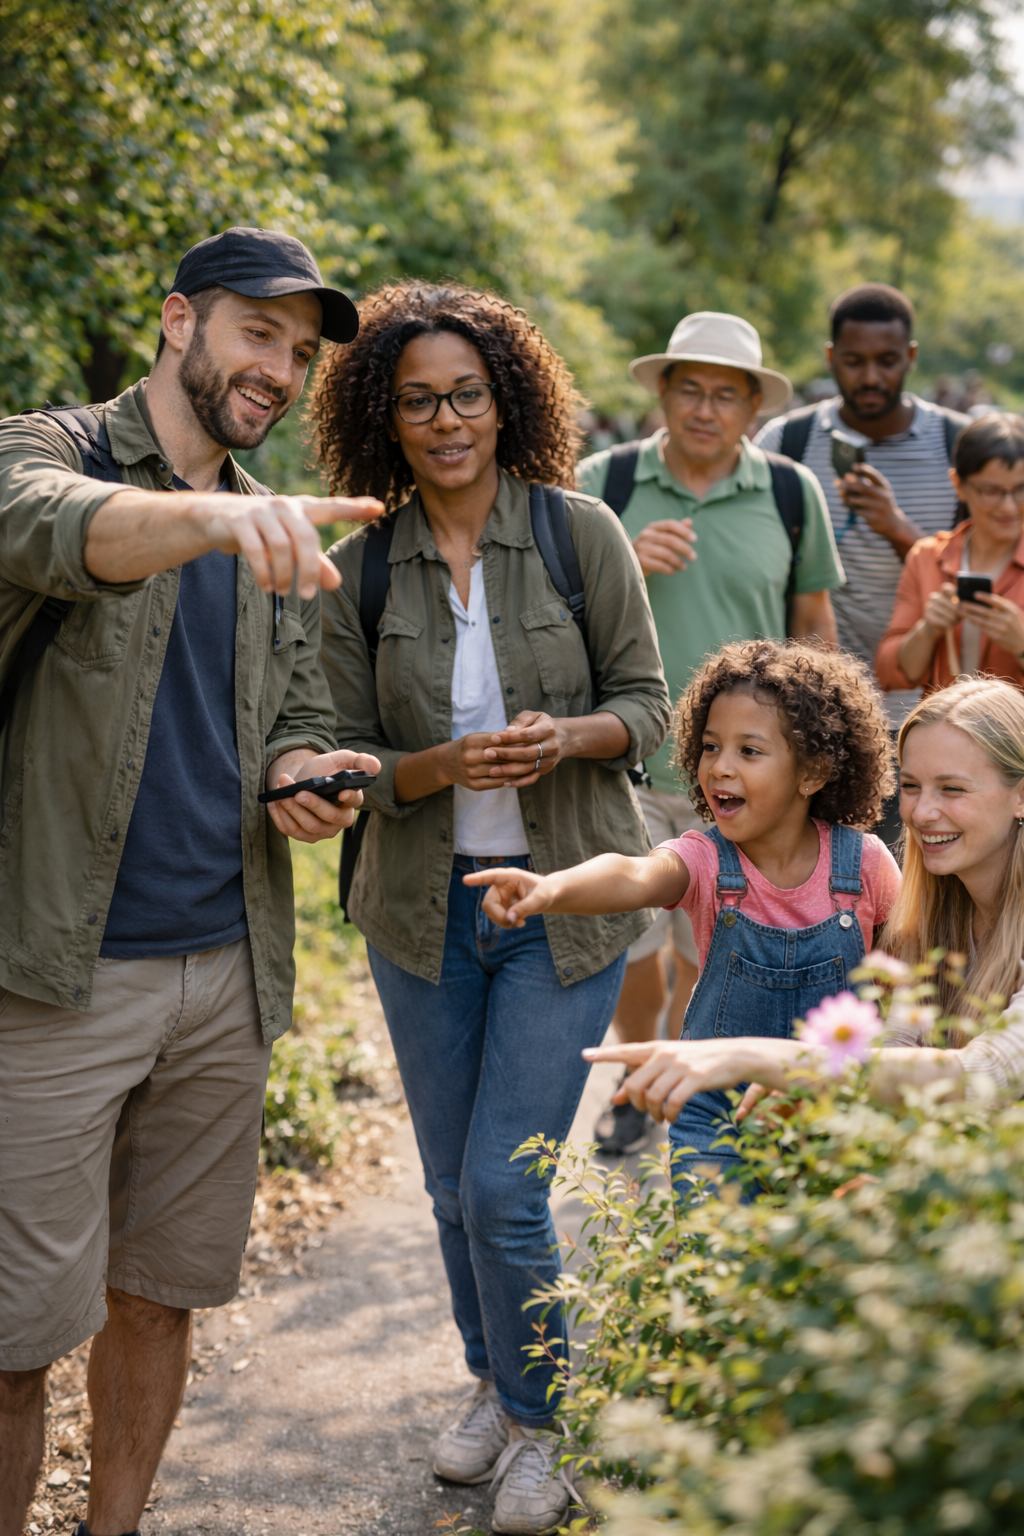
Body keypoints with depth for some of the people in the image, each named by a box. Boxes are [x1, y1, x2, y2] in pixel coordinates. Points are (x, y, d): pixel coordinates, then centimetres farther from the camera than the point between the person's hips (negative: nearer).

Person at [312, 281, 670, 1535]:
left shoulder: (581, 533, -7)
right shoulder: (359, 572, -3)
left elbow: (646, 703, -2)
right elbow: (345, 761, -1)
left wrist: (566, 738, -22)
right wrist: (446, 766, -20)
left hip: (562, 905, -3)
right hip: (423, 908, 3)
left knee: (503, 1186, -6)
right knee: (451, 1182, 14)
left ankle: (540, 1424, 19)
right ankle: (491, 1384, 40)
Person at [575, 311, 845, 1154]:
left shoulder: (792, 493, 2)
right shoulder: (602, 484, -1)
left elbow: (815, 622, 11)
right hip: (625, 765, 0)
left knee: (708, 956, 7)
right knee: (625, 944, 9)